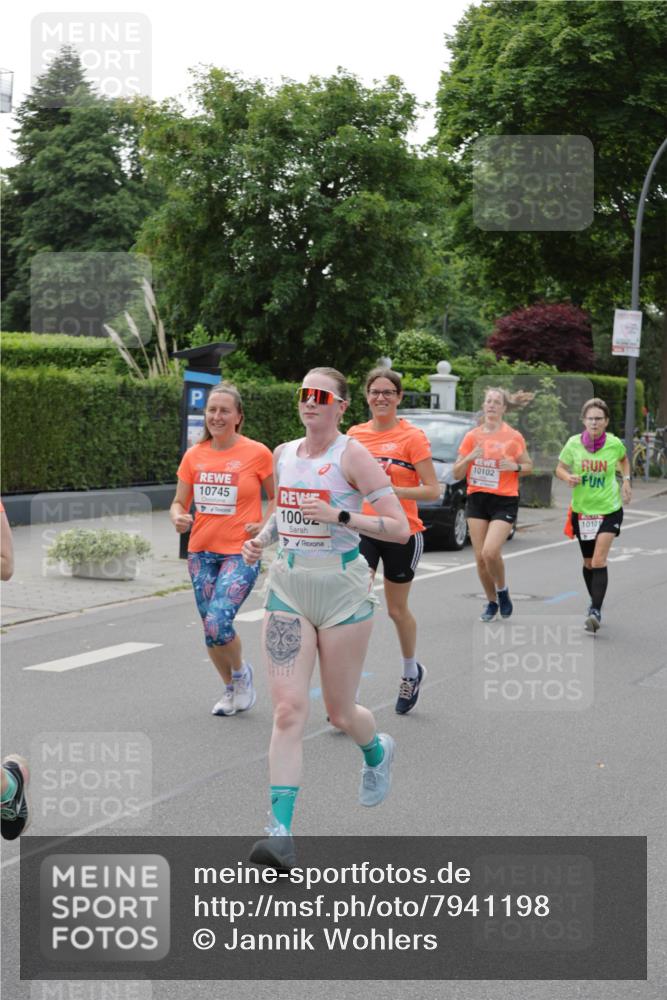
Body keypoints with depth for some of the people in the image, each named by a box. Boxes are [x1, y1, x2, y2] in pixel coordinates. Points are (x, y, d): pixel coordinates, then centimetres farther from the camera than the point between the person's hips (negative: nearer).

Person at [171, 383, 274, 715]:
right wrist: (178, 517, -11)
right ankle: (231, 688, 33)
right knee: (211, 628, 10)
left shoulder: (257, 453, -6)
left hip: (241, 553, -5)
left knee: (217, 624, -19)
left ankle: (241, 671, 11)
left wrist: (265, 527, -11)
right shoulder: (194, 456, 4)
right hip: (201, 552, 5)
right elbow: (179, 503, 10)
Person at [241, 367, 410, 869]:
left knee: (340, 711, 9)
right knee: (288, 709, -8)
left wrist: (339, 516, -23)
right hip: (288, 587, 4)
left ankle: (378, 751, 45)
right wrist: (262, 537, 8)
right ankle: (281, 832, -10)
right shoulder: (283, 454, 8)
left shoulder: (352, 455, -9)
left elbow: (400, 528, -13)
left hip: (342, 588, -4)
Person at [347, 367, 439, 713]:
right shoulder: (355, 434, 3)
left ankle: (411, 672, 41)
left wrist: (393, 490, -24)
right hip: (362, 530, 3)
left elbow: (432, 490, -12)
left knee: (397, 609, 13)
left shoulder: (412, 437, -9)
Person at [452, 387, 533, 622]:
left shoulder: (513, 437, 0)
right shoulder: (472, 436, 6)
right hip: (477, 499, 3)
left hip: (504, 501, -3)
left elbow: (529, 467, 10)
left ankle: (502, 591, 8)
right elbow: (456, 474, 6)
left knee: (490, 552, -20)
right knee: (480, 557, 2)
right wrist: (470, 457, -12)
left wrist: (515, 466, -12)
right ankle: (491, 602, 23)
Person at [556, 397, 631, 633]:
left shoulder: (614, 443, -9)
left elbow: (623, 459, 15)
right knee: (588, 563, 15)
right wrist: (568, 478, -19)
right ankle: (595, 603, 37)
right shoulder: (574, 443, -10)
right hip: (582, 510, 2)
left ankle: (596, 612, -18)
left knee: (599, 561, -16)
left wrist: (626, 481, 2)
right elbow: (560, 468, 2)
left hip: (609, 510, -2)